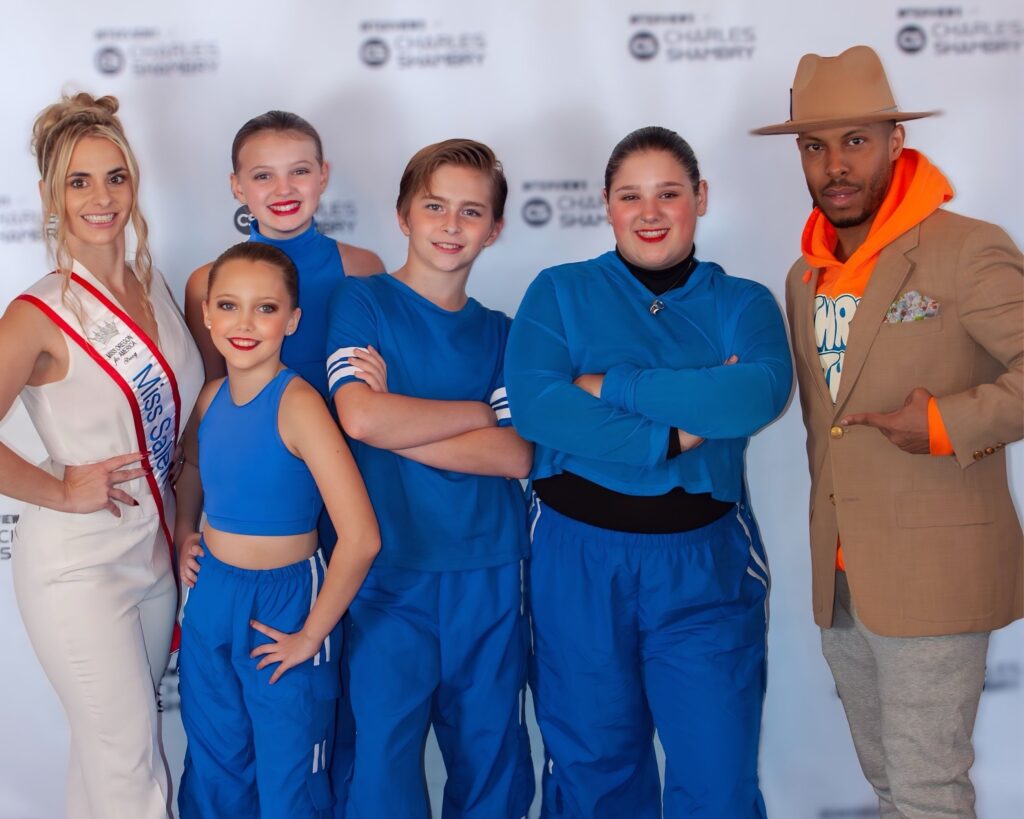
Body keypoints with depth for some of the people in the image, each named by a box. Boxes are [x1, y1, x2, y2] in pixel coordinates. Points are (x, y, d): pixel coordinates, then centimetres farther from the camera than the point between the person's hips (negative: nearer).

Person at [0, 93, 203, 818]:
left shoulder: (156, 287, 3)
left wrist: (184, 527, 10)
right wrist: (61, 492, -17)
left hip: (154, 549, 6)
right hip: (78, 564, -6)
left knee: (109, 744, 18)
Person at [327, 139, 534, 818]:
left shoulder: (497, 332, 11)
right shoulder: (363, 302, 3)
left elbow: (516, 456, -3)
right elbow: (360, 417, -14)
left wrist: (399, 425, -11)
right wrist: (478, 412, -4)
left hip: (488, 572, 3)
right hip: (389, 571, -3)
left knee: (491, 751, 9)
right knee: (385, 751, 0)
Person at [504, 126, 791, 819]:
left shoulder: (744, 304, 5)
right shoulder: (560, 292, 3)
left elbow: (763, 393, -17)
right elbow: (533, 405, -14)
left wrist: (612, 385, -17)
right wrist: (674, 435, -18)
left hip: (704, 565, 0)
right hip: (578, 558, 0)